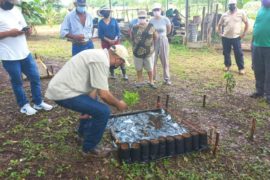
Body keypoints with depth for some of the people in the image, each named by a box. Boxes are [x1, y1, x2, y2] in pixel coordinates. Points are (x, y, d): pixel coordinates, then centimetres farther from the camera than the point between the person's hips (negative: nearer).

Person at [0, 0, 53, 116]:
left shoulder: (16, 10, 10)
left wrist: (27, 31, -6)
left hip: (25, 53, 6)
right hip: (9, 57, -6)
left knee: (35, 77, 10)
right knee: (17, 82, 9)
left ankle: (38, 103, 26)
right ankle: (24, 105, 27)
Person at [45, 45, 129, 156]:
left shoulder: (99, 55, 12)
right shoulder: (102, 61, -19)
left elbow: (94, 86, 12)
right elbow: (103, 94, -19)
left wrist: (91, 106, 9)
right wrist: (118, 104, -2)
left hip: (60, 87, 11)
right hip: (63, 92, -11)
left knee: (92, 98, 31)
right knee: (103, 111, -14)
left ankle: (84, 131, 43)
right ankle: (89, 147, 4)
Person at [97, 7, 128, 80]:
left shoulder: (114, 20, 2)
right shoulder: (101, 22, 1)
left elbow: (118, 30, 2)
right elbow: (100, 34, -3)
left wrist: (116, 39, -14)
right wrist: (109, 40, -14)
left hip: (115, 41, 0)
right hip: (105, 42, 1)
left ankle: (124, 74, -4)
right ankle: (112, 73, 17)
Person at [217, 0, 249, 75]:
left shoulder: (241, 13, -1)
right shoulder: (224, 15, 5)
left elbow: (246, 23, 5)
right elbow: (219, 25, 17)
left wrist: (244, 33, 0)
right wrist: (220, 33, 7)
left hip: (236, 37, -2)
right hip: (225, 37, 3)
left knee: (239, 53, -3)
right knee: (226, 53, 10)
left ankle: (241, 68, 7)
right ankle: (227, 65, 28)